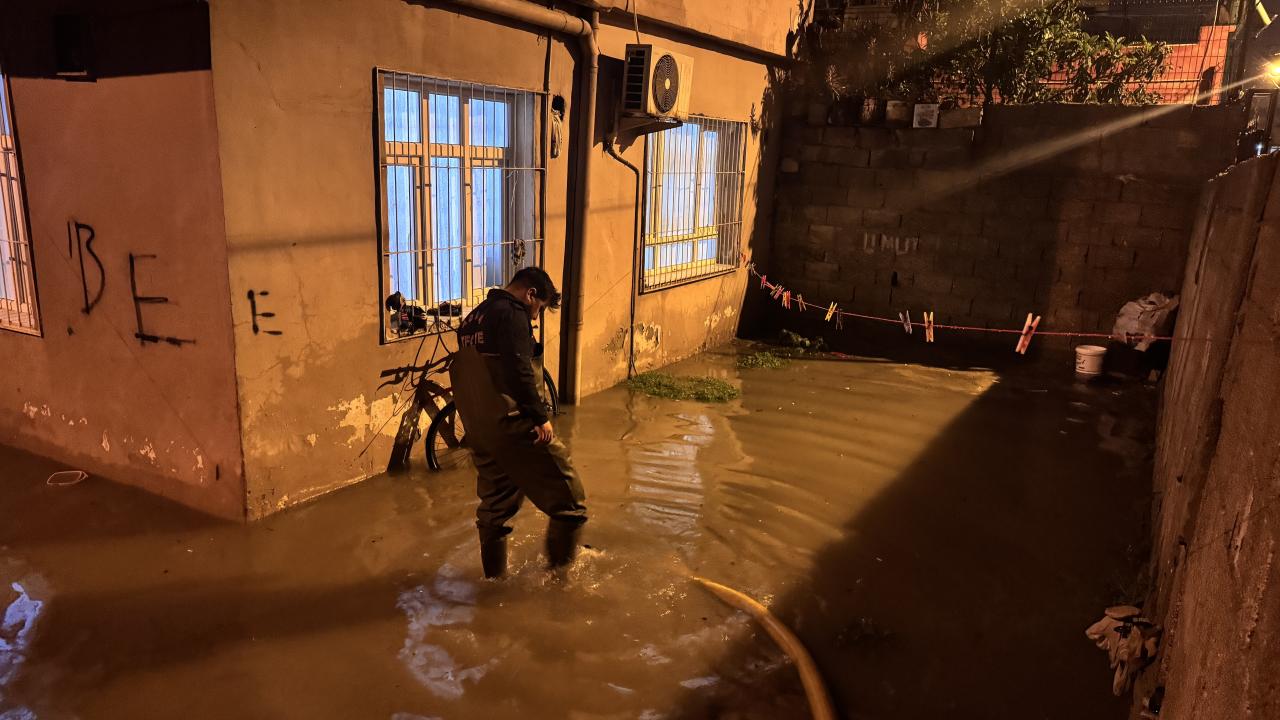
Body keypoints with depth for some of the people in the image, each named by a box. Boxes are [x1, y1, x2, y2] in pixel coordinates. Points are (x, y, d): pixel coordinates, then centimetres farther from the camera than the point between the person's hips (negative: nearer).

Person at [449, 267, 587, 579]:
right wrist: (541, 416, -18)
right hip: (511, 423, -9)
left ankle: (494, 571, 28)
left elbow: (460, 372, 22)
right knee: (564, 487, 5)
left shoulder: (473, 317, 17)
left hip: (476, 427, 9)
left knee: (494, 500, 19)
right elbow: (518, 371, -24)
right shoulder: (512, 314, -13)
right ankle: (561, 559, 14)